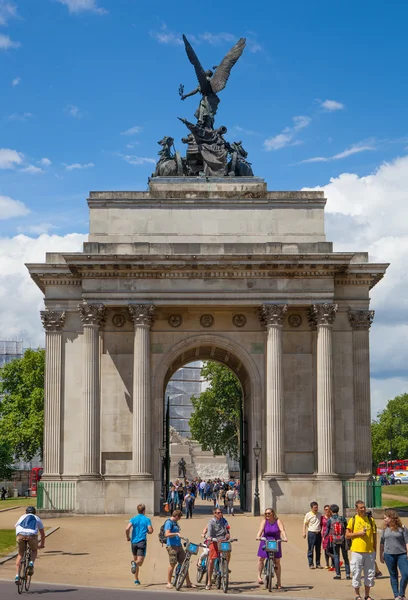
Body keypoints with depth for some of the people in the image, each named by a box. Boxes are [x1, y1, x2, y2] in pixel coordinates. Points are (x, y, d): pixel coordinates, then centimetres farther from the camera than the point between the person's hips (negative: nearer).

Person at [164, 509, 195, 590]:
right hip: (172, 546, -9)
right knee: (173, 564, -7)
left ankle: (188, 582, 9)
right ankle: (169, 583, 5)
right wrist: (176, 533, -30)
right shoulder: (169, 522, -9)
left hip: (179, 546, 9)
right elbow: (167, 534, -22)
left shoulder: (175, 523, 18)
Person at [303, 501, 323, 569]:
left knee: (318, 550, 8)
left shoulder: (319, 514, 9)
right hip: (311, 533, -4)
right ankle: (311, 564, 3)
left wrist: (321, 531, 11)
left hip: (318, 533, 4)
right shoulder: (308, 515, -3)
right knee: (310, 549, -2)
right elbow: (305, 524, 0)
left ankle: (318, 564, 15)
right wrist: (304, 532, -7)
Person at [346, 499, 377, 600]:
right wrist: (358, 533, -11)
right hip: (357, 551, -2)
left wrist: (374, 549, 6)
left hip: (370, 551, 2)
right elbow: (347, 535, 3)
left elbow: (374, 535, 11)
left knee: (370, 574, 6)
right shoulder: (353, 520, 2)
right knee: (356, 573, 1)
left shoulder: (371, 520, 8)